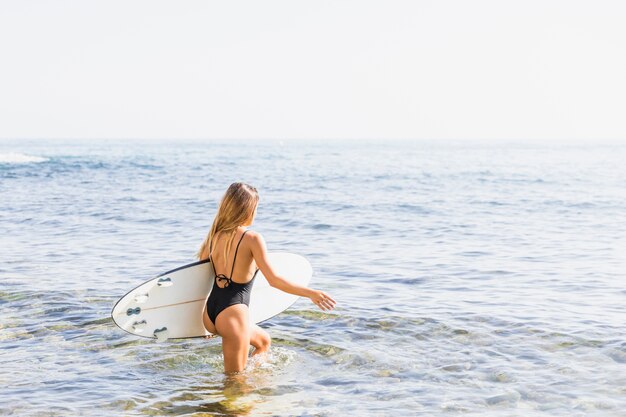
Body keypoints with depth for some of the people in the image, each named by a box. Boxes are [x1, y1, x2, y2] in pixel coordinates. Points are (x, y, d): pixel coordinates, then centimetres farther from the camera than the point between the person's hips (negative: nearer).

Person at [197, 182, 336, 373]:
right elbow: (274, 279, -18)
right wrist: (311, 293, -12)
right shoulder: (252, 238, -13)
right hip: (232, 314, -8)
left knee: (263, 341, 30)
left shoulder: (215, 235, 5)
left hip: (210, 312, 8)